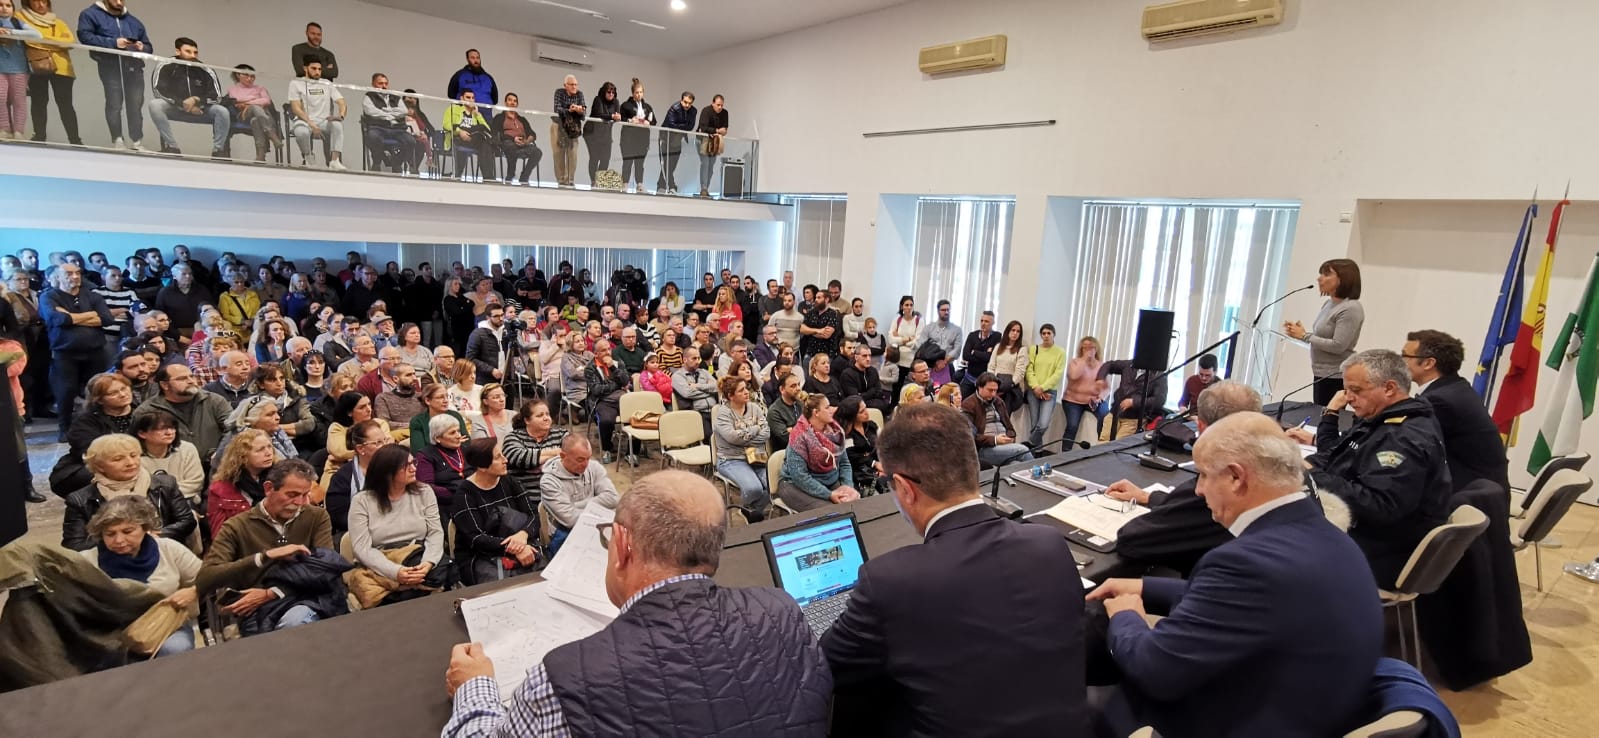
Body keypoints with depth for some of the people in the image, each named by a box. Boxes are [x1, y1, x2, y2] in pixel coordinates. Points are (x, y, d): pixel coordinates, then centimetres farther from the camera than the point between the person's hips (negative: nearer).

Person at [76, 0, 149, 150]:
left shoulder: (135, 21, 24)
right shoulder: (91, 14, 8)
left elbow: (149, 46, 26)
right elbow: (85, 36, -6)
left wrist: (142, 47, 2)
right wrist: (113, 43, -14)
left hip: (133, 66, 3)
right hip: (110, 66, -3)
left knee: (136, 104, -1)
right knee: (114, 104, -7)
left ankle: (136, 141, 3)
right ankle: (117, 140, -4)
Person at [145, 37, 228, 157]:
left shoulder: (205, 71, -3)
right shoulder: (166, 66, -8)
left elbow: (217, 97, -7)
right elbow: (159, 92, -14)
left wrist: (197, 100, -23)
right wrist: (183, 104, -22)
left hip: (198, 109, 1)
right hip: (172, 108, -1)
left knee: (223, 111, -23)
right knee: (154, 104, -31)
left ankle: (218, 150, -20)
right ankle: (171, 146, -28)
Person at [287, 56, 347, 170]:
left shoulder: (327, 84, 18)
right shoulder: (296, 83, 8)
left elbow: (341, 103, 7)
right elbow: (296, 108, -3)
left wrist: (341, 115, -18)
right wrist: (311, 124, -19)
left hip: (324, 121, 2)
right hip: (303, 120, -2)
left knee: (338, 124, -34)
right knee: (301, 131, -38)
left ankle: (335, 160, -41)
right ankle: (306, 159, -7)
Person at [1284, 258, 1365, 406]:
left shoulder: (1351, 308, -16)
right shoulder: (1329, 303, 10)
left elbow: (1338, 346, -21)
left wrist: (1304, 336, -15)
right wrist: (1300, 332, 0)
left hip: (1336, 377, -9)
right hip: (1322, 374, 9)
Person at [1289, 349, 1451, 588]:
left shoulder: (1406, 439, -21)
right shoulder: (1381, 421, 10)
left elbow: (1378, 506, -31)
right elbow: (1335, 457, 26)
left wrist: (1314, 477, -28)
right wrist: (1331, 413, 14)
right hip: (1352, 532, 10)